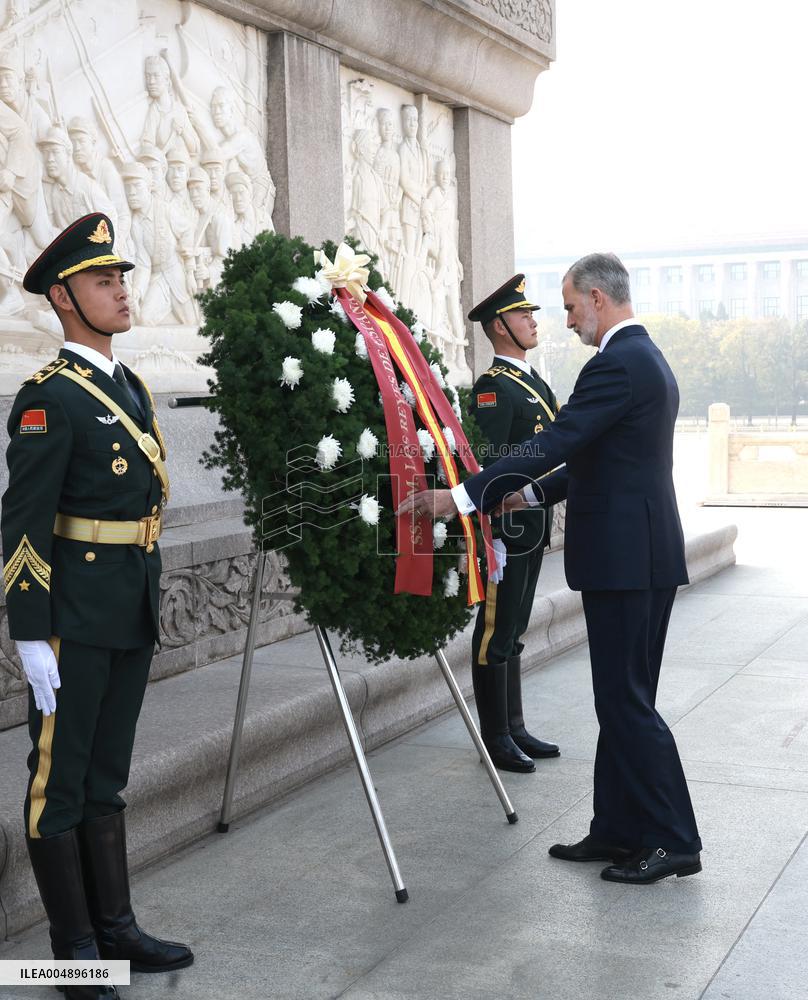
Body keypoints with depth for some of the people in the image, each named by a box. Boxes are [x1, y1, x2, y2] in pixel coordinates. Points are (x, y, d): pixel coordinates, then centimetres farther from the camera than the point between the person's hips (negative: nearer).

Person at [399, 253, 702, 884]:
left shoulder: (617, 364, -16)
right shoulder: (647, 358, 17)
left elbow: (553, 445, -24)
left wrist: (462, 497, -23)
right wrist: (534, 495, 24)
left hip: (625, 558, -10)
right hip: (644, 553, 11)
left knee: (626, 700, -4)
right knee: (624, 699, 13)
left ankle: (674, 842, 4)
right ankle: (617, 831, 21)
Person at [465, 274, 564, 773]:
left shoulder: (535, 381, 16)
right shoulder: (494, 387, -14)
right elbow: (490, 461, -20)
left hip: (534, 524, 10)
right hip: (508, 525, -9)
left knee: (513, 632, 16)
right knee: (496, 633, 0)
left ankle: (514, 728, 25)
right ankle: (495, 737, 8)